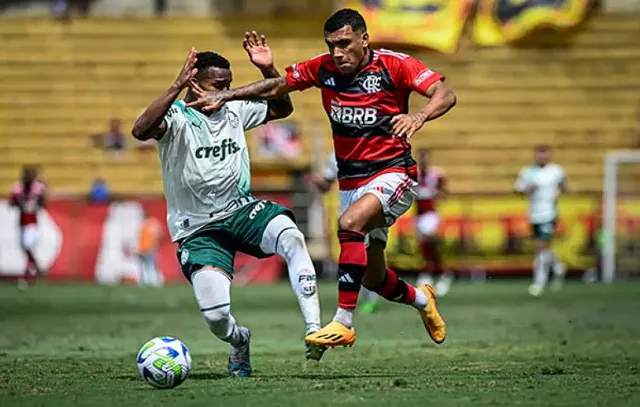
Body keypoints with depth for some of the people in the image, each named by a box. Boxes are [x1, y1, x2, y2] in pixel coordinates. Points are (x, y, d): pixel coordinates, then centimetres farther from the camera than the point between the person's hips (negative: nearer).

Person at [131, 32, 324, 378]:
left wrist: (269, 70, 2)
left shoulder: (234, 110, 6)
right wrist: (178, 87, -40)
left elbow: (282, 109, 19)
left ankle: (314, 328, -28)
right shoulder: (177, 117, -12)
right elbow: (141, 130, -33)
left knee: (292, 237, -30)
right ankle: (239, 343, 20)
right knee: (215, 315, -19)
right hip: (198, 229, -4)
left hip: (240, 210, 4)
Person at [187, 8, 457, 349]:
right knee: (371, 277, 12)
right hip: (350, 181, 6)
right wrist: (225, 96, -1)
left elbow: (445, 96, -20)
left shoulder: (394, 65, -13)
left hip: (392, 174, -6)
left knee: (350, 223, -34)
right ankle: (421, 299, 45)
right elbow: (276, 87, 9)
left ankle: (343, 322, -31)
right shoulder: (323, 68, -1)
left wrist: (419, 116, -40)